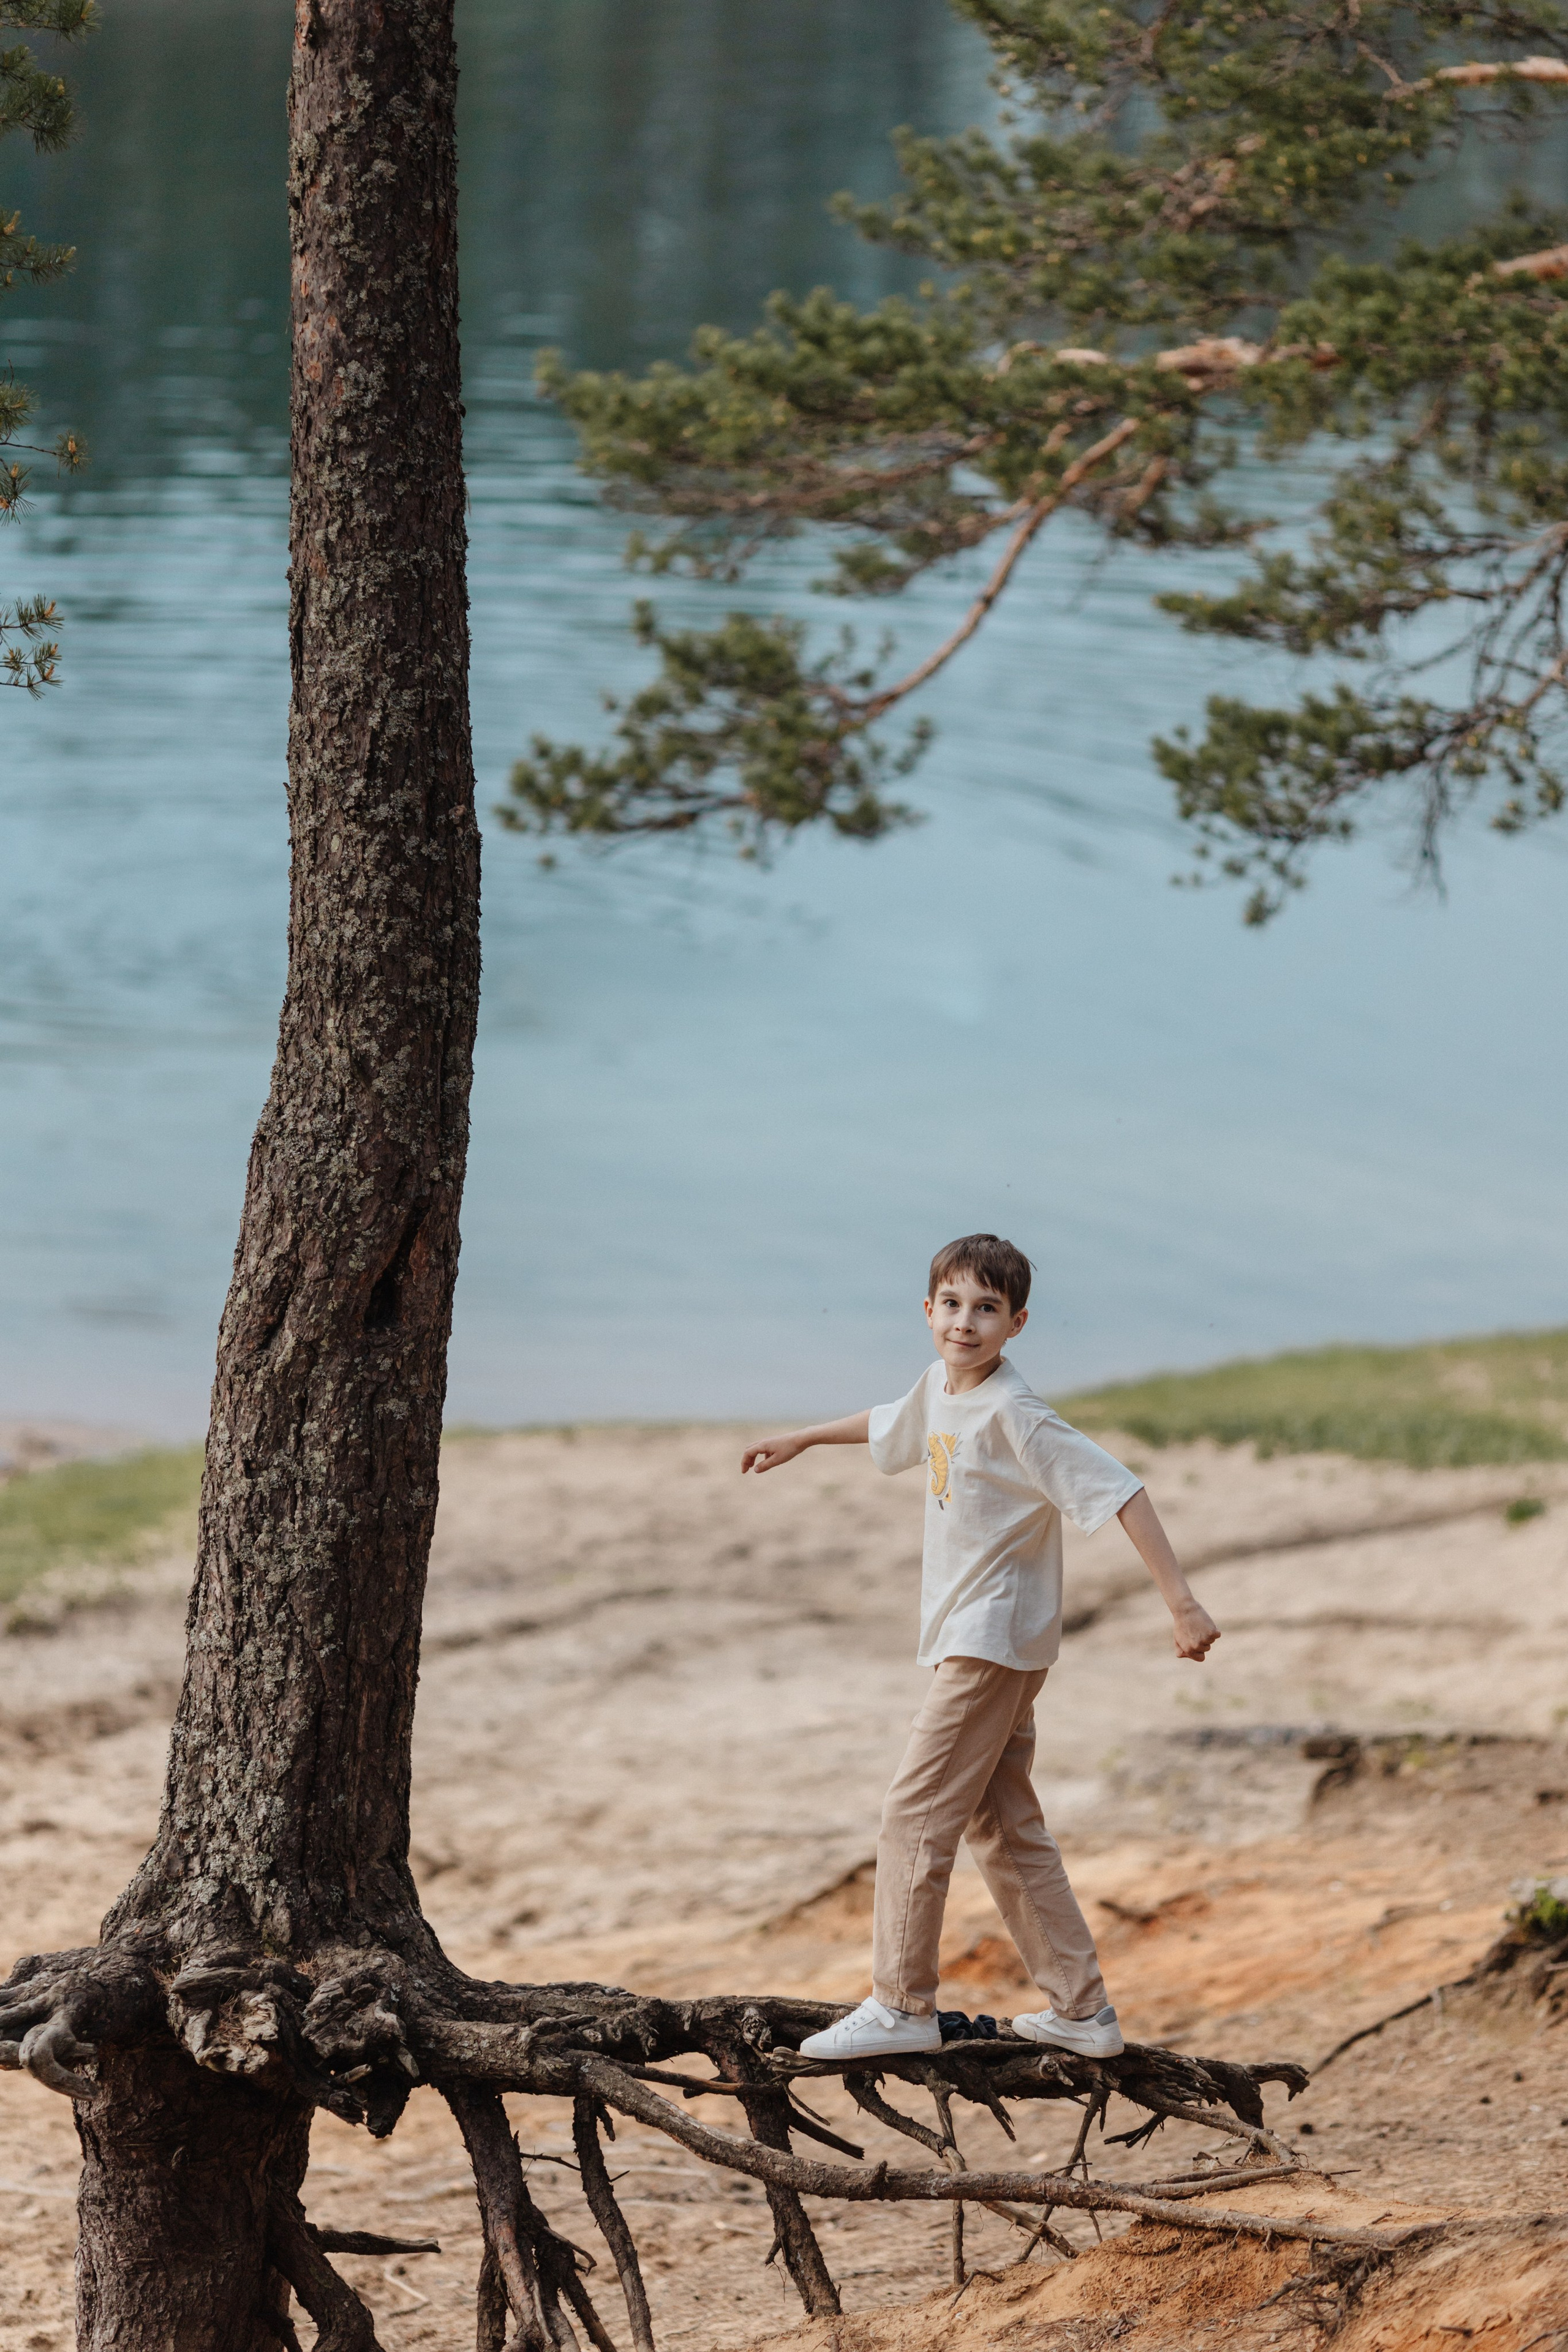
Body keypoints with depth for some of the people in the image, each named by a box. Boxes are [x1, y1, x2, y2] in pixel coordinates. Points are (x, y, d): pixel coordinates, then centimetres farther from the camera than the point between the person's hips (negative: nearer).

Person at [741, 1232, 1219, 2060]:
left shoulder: (1014, 1417, -19)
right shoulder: (940, 1387, 7)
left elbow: (1120, 1492, -23)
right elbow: (892, 1426, 32)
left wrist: (1180, 1602, -28)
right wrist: (801, 1441, 44)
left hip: (995, 1641, -9)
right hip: (969, 1641, 9)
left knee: (916, 1815, -8)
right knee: (1004, 1828, 12)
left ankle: (901, 2005, -1)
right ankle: (1080, 2009, 16)